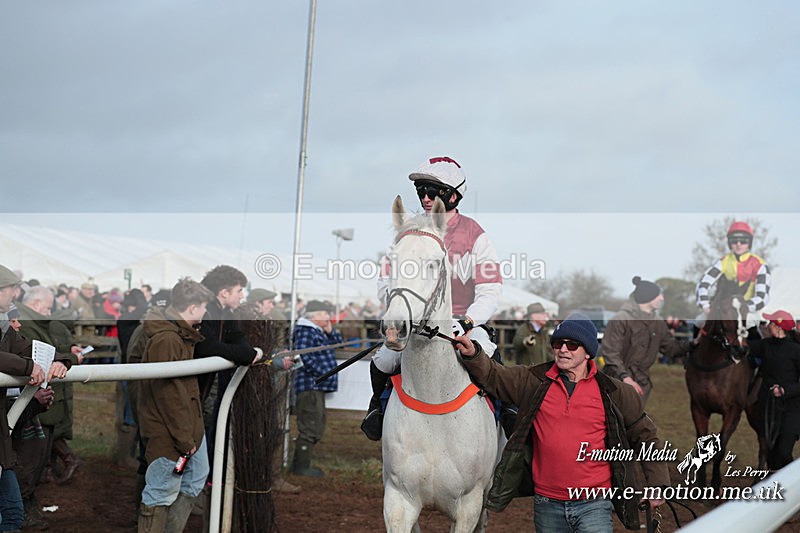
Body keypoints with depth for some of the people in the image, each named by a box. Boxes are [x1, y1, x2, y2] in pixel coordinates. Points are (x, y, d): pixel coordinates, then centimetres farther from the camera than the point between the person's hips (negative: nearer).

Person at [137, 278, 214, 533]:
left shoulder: (181, 334, 10)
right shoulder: (166, 340, -24)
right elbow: (169, 395, -25)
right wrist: (184, 438, -21)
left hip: (189, 426, 11)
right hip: (168, 433, -11)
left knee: (196, 478, 22)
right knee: (162, 493, -1)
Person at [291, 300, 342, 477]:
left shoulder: (318, 331, 19)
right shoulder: (305, 331, -13)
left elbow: (338, 343, 24)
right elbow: (304, 356, -25)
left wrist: (330, 331, 5)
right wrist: (323, 372, -21)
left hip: (317, 387, 11)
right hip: (310, 386, -11)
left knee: (317, 428, 17)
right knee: (310, 427, -9)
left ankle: (301, 464, 24)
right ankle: (301, 467, -3)